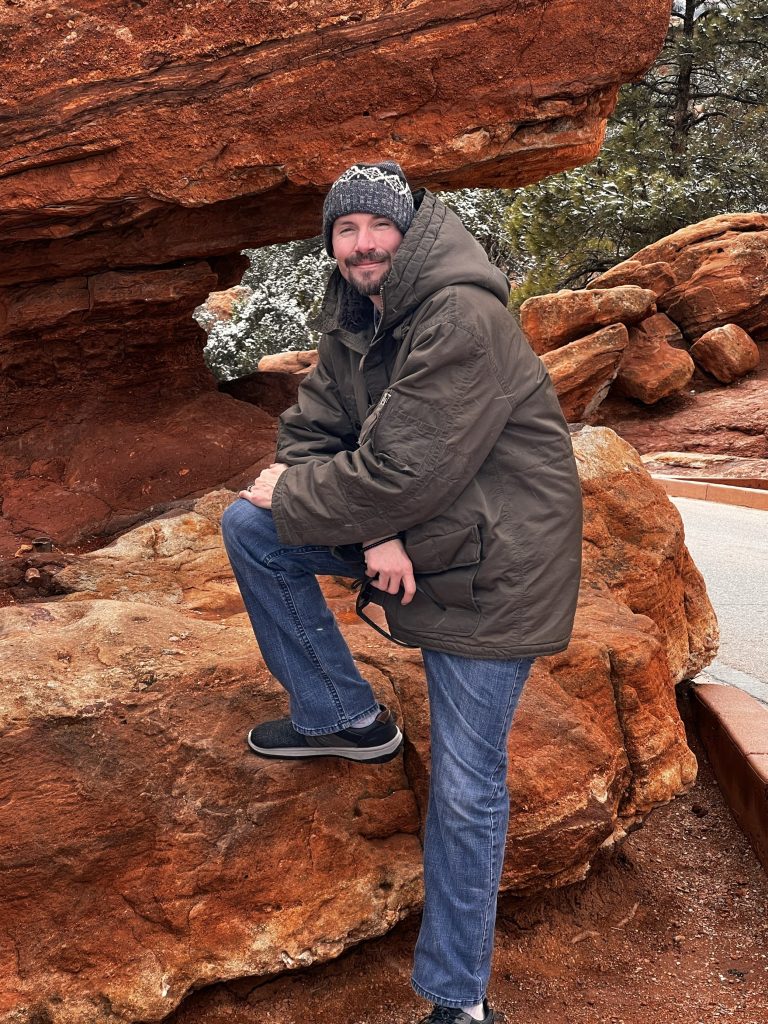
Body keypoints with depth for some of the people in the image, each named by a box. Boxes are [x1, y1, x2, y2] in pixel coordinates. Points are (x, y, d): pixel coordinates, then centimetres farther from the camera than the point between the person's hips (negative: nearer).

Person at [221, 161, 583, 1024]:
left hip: (490, 565, -8)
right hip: (396, 526, 8)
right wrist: (371, 531, -18)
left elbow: (404, 471, -28)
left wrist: (291, 494, -12)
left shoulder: (464, 320, -24)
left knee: (465, 791, -5)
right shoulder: (352, 319, 4)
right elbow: (311, 430, 0)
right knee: (249, 528, -3)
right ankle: (347, 718, 10)